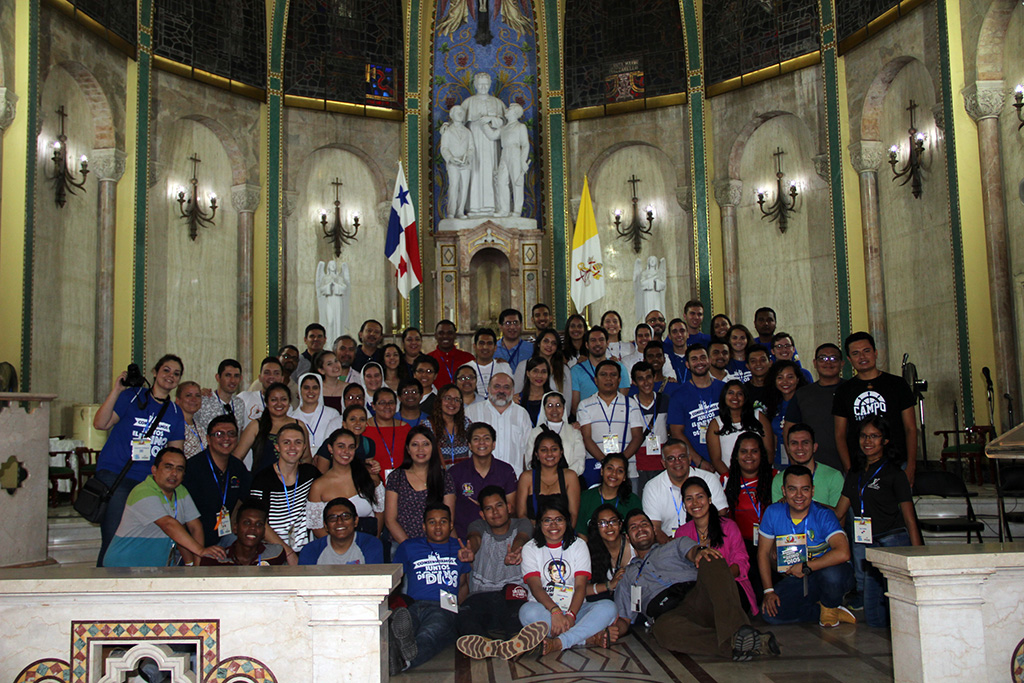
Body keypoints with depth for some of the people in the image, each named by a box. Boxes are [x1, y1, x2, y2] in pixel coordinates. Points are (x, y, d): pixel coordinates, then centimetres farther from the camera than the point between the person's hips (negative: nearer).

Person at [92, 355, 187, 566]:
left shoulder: (176, 413, 13)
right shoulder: (131, 397, 0)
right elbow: (100, 423, -11)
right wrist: (116, 391, -15)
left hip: (149, 482, 4)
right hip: (115, 475, -4)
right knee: (113, 540, -8)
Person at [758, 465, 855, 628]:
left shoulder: (824, 515, -17)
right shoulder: (773, 513, -7)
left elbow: (843, 553, -34)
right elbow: (763, 553, 2)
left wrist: (805, 567, -27)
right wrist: (769, 591, -6)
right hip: (795, 580, 3)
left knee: (831, 573, -38)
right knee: (769, 613, -19)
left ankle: (830, 608, -4)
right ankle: (823, 612, 0)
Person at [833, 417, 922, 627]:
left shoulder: (894, 473, -1)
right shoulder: (855, 474, 16)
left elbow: (910, 520, -4)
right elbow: (838, 513, 18)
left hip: (893, 542, -5)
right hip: (863, 545, 5)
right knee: (874, 619, 1)